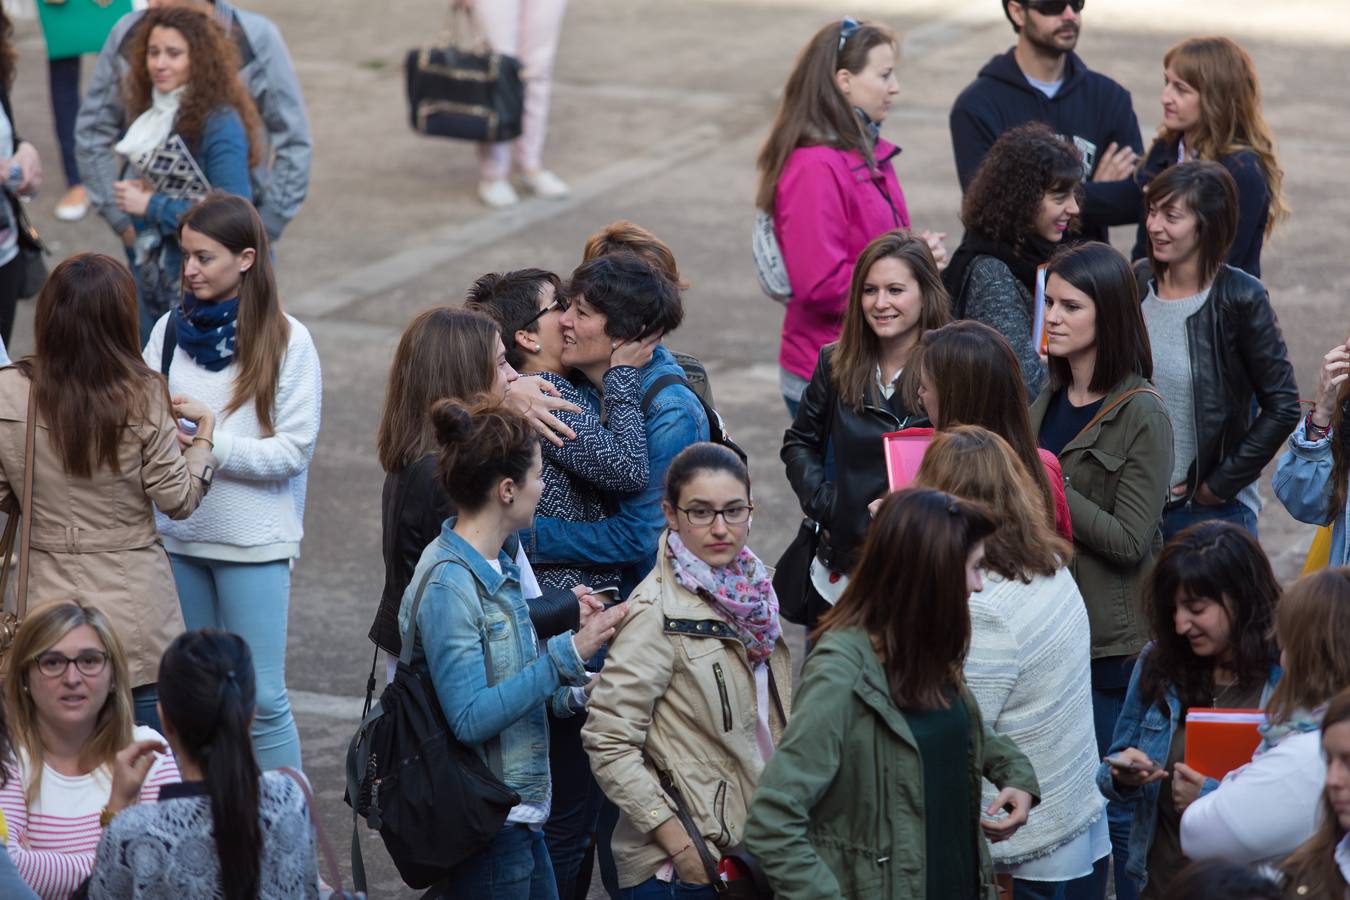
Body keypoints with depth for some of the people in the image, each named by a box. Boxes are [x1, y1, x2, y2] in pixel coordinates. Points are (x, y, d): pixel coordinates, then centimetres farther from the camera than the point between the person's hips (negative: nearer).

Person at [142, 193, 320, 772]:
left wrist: (212, 447, -20)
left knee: (260, 698, -2)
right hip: (179, 533, 4)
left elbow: (292, 451, -11)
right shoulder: (171, 329, 3)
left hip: (254, 539, -4)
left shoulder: (286, 341, -7)